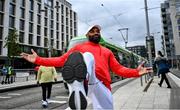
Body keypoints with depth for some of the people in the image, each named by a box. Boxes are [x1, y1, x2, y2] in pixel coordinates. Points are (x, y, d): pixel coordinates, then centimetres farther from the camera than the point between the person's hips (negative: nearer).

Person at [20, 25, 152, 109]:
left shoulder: (107, 51, 28)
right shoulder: (79, 47, 21)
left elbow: (118, 69, 20)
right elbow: (61, 60, 14)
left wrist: (135, 72, 5)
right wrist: (38, 60, 6)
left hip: (101, 86, 4)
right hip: (84, 81, -3)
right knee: (88, 56, -27)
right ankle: (78, 88, -56)